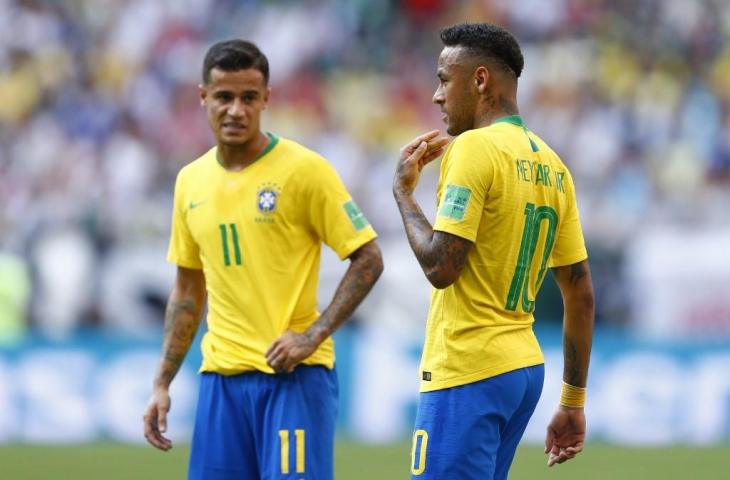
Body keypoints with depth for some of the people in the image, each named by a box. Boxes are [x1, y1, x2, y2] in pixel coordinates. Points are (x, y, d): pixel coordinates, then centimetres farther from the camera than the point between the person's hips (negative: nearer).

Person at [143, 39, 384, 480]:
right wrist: (162, 383, 14)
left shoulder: (304, 170, -6)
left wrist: (312, 335, -15)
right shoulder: (191, 182, 11)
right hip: (221, 376, 5)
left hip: (295, 375, -5)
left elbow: (368, 260, -6)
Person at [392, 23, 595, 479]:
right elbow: (582, 295, 15)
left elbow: (441, 266, -18)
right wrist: (573, 403, 19)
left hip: (468, 372, -9)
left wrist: (403, 190, -3)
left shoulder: (475, 147, -11)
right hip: (525, 368, 9)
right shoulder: (551, 164, 13)